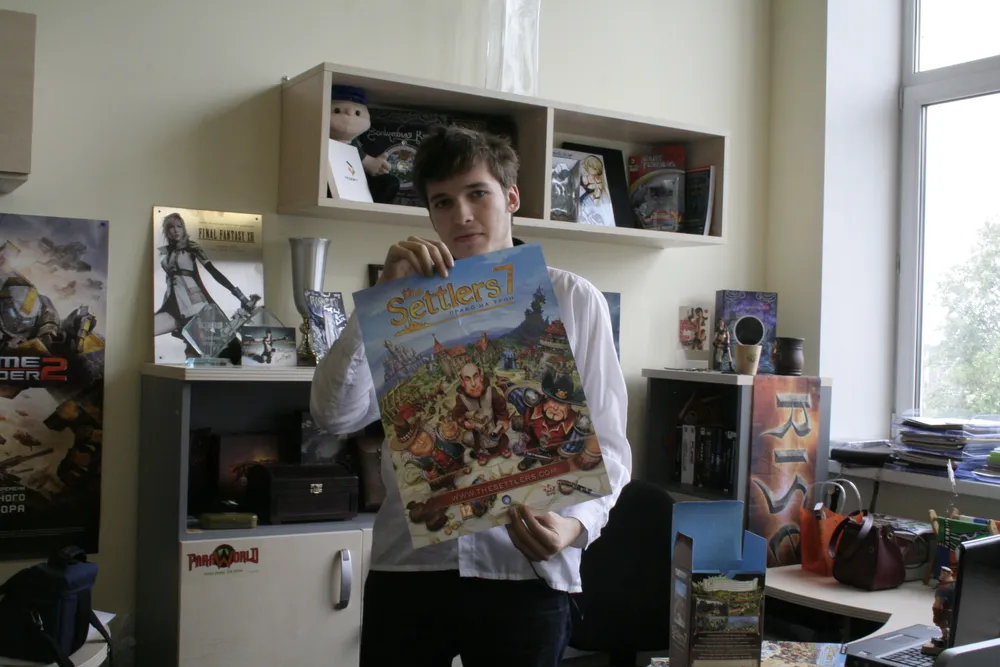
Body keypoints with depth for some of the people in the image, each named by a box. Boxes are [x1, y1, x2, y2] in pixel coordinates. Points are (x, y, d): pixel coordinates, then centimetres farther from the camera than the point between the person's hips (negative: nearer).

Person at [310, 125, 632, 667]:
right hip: (408, 565, 2)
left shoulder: (572, 301, 2)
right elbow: (335, 415, -3)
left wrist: (575, 525, -16)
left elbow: (606, 444, 2)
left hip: (526, 569, -1)